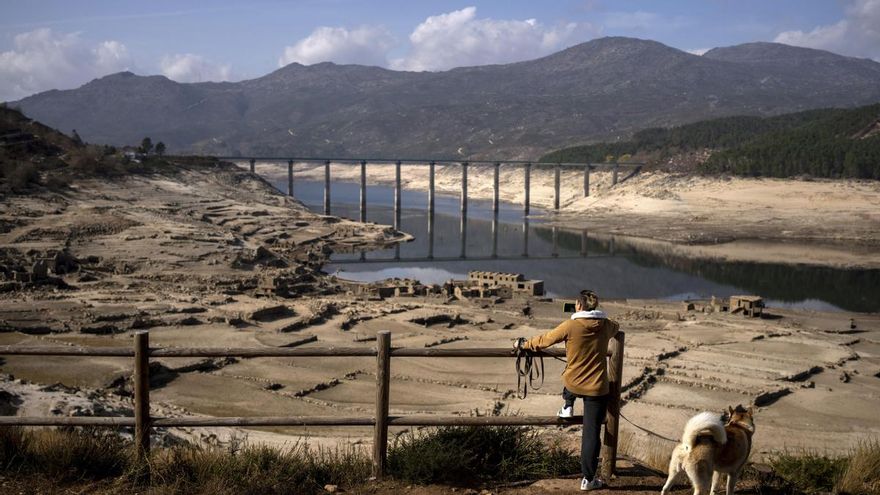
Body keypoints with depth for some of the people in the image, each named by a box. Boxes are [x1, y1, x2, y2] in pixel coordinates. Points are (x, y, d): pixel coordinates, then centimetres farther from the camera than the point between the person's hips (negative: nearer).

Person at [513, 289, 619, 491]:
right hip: (597, 389, 0)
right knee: (591, 434, 5)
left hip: (573, 383, 0)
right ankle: (588, 479, 10)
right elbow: (615, 325, 22)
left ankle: (567, 407, 43)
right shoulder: (606, 326, -4)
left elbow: (544, 340, -3)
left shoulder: (570, 326, -14)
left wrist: (523, 344, 13)